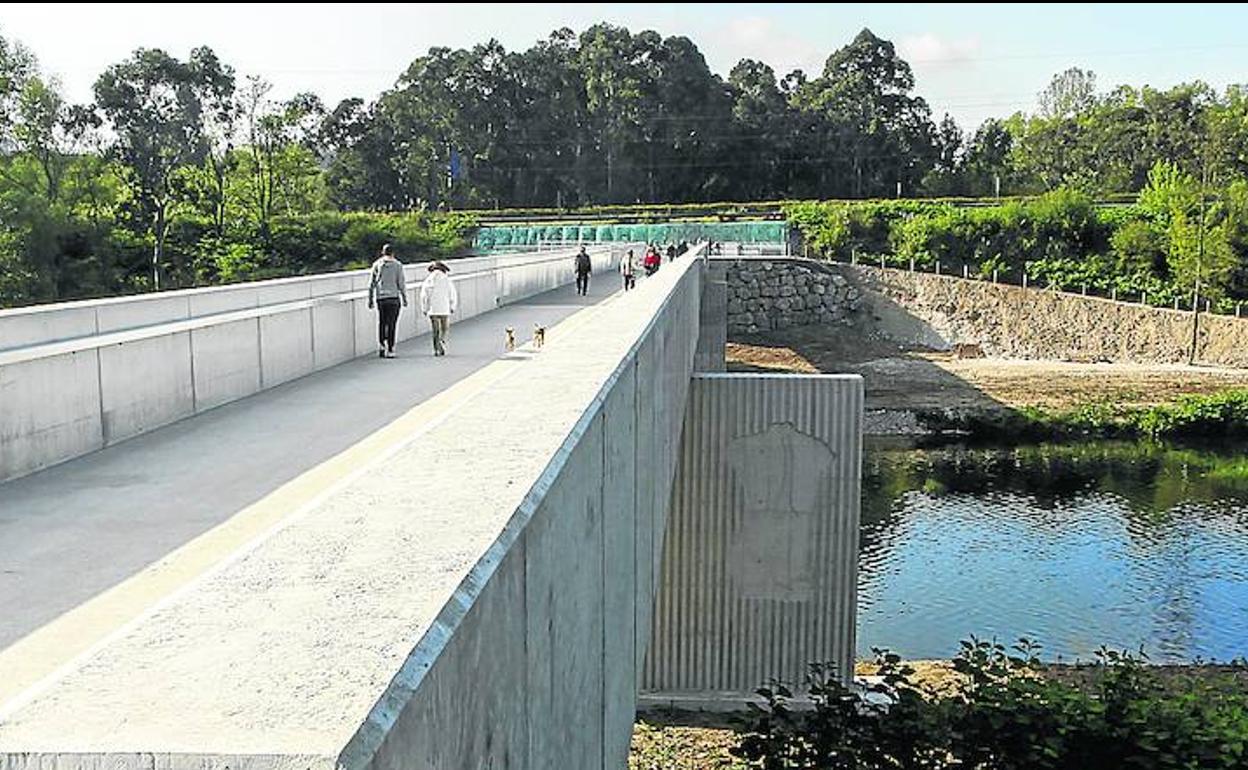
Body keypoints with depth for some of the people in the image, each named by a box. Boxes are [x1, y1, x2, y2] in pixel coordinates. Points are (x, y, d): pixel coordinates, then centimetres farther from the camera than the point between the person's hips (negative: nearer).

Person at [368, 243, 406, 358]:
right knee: (391, 324, 0)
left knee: (381, 323, 16)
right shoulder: (397, 265, 0)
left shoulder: (377, 264, 7)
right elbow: (401, 284, -3)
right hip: (393, 297, -2)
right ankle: (389, 350, -2)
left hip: (380, 298, 2)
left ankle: (381, 345, 1)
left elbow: (372, 284, 7)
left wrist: (370, 299, 13)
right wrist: (405, 298, 4)